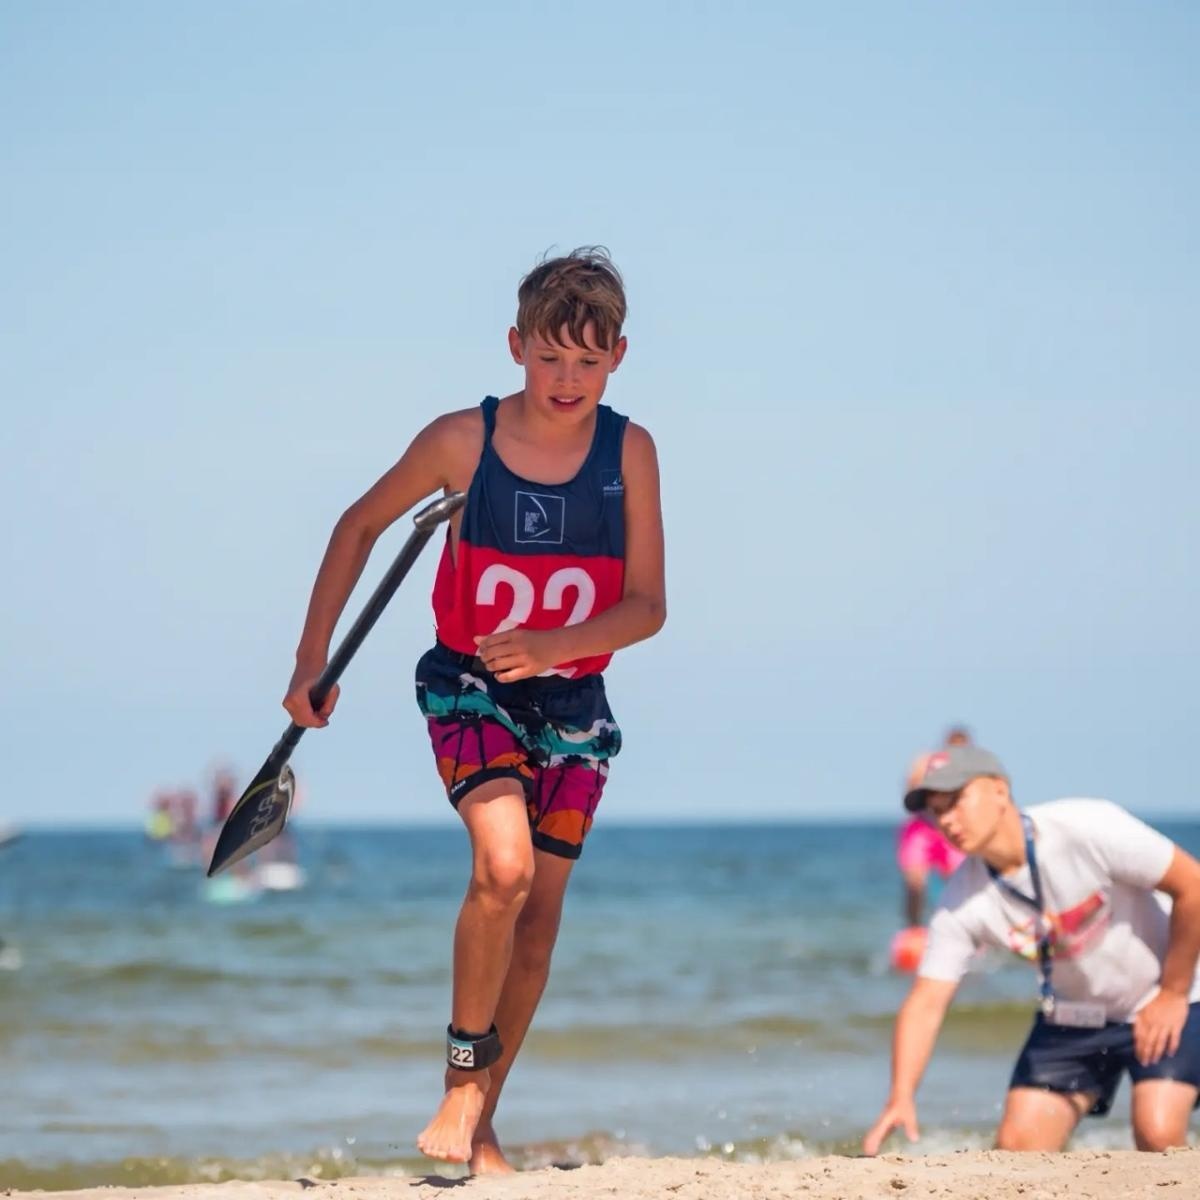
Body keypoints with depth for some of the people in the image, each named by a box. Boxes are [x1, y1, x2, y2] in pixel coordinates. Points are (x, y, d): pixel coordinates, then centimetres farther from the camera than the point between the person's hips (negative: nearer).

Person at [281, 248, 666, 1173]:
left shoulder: (628, 451, -9)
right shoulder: (463, 441, -12)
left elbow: (648, 606, -8)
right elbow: (362, 524, 3)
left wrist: (551, 645, -26)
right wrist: (312, 659, 1)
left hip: (573, 702, 3)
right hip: (470, 687, -3)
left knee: (540, 912, 5)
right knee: (504, 868, -25)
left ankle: (481, 1129, 17)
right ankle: (462, 1079, -8)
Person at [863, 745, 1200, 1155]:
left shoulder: (1087, 827, -27)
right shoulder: (962, 901, -15)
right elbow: (926, 1002, -16)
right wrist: (901, 1097, -32)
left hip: (1162, 1003, -4)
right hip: (1071, 1018, 4)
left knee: (1157, 1133, -23)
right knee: (1016, 1145, -5)